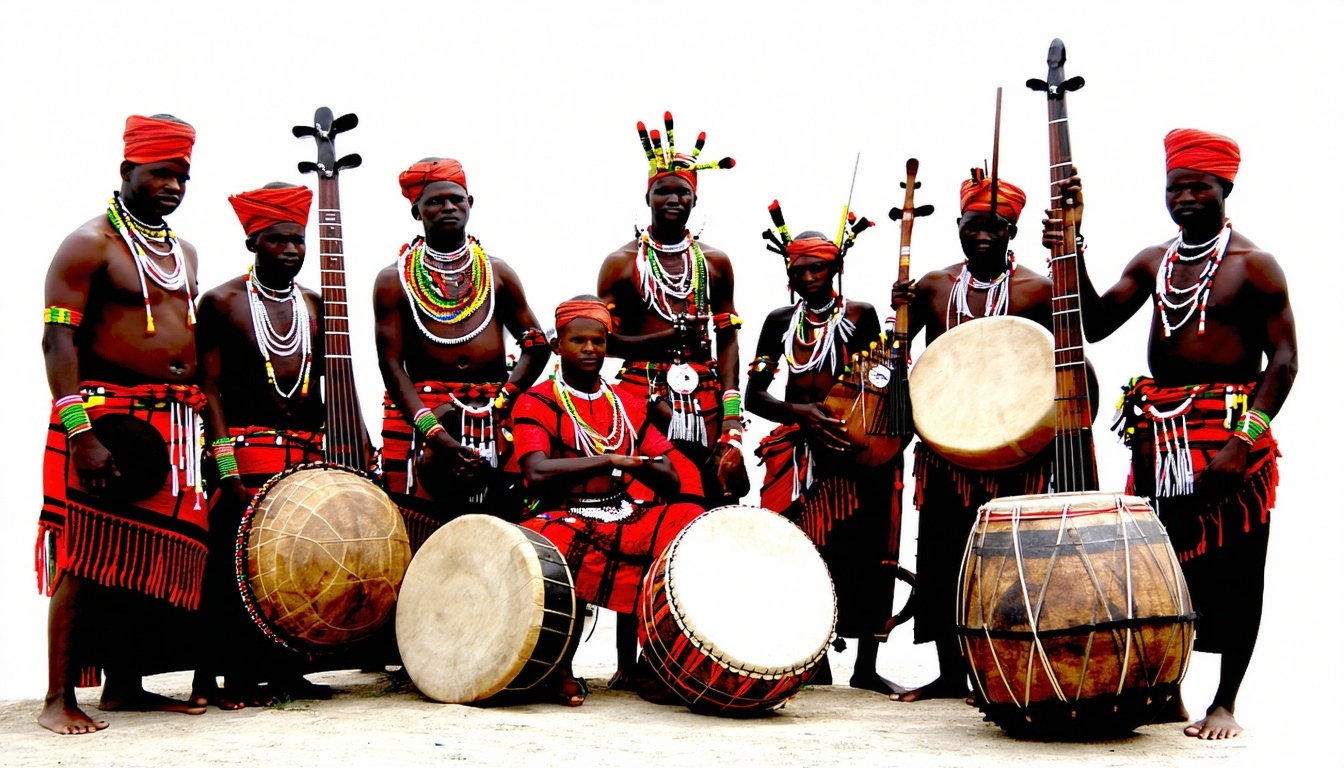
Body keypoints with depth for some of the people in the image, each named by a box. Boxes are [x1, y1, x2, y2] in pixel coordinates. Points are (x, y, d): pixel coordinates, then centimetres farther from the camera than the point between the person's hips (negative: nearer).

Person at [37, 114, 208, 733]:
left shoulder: (184, 252, 18)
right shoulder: (90, 245, -5)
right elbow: (57, 340, -12)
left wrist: (210, 425, 17)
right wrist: (79, 431, -22)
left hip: (176, 421, 7)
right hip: (105, 417, -7)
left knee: (155, 554, 7)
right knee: (87, 559, -7)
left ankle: (125, 686, 17)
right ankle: (59, 699, -1)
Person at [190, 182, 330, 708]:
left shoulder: (314, 306, 14)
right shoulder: (222, 302, -1)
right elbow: (209, 388, -6)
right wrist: (227, 469, -14)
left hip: (307, 454, 5)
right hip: (244, 452, -5)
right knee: (234, 565, -7)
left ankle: (281, 670, 13)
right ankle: (225, 679, 2)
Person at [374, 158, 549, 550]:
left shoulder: (498, 274, 14)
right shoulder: (394, 280, 6)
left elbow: (537, 345, 14)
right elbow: (391, 363, -2)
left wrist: (499, 403, -2)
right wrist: (433, 431, -14)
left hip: (494, 421, 2)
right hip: (418, 416, -2)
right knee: (421, 546, -8)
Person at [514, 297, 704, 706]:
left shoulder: (630, 405, 16)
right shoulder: (537, 403, 1)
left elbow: (671, 483, 10)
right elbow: (537, 473, -17)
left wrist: (640, 466, -13)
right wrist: (611, 460, -17)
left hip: (626, 517, 5)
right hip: (565, 520, -5)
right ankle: (561, 670, -10)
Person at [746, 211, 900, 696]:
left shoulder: (860, 315, 5)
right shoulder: (780, 322, 8)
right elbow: (754, 394, 5)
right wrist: (800, 412, -12)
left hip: (857, 451, -1)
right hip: (800, 451, 2)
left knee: (866, 550, -4)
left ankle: (866, 665, 3)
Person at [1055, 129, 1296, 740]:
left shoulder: (1253, 264, -3)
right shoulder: (1152, 262, 12)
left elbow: (1283, 357, -7)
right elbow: (1094, 325, 3)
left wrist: (1246, 436, -18)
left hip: (1229, 432, -5)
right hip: (1156, 431, 5)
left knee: (1232, 568, -1)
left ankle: (1225, 702, 9)